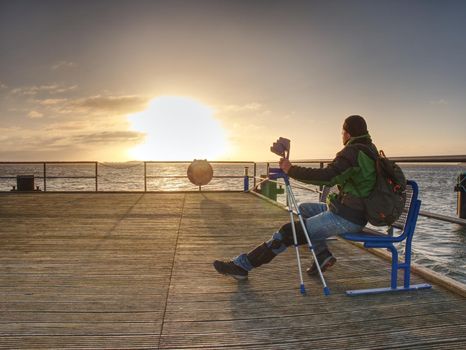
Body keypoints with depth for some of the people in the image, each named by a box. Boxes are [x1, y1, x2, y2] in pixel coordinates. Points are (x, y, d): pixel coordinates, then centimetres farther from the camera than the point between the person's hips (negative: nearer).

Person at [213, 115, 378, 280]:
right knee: (304, 209, 21)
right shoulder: (369, 149, 12)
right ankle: (322, 255, 12)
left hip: (347, 218, -9)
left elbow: (327, 176, -30)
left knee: (288, 232, -11)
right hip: (356, 211, 9)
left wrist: (291, 170, -23)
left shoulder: (353, 151, -17)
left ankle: (242, 265, -7)